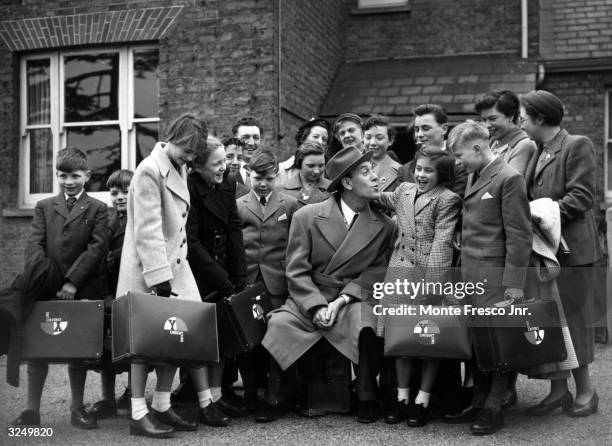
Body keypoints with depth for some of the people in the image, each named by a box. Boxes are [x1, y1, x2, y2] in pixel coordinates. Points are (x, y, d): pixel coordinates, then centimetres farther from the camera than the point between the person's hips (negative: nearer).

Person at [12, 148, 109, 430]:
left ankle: (77, 408, 17)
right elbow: (34, 244, 2)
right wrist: (41, 277, -14)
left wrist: (73, 281, -14)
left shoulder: (97, 209, 6)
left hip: (81, 289, -1)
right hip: (45, 289, 2)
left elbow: (97, 247, -5)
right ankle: (32, 409, 10)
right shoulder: (44, 207, 13)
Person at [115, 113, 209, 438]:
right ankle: (138, 414, 6)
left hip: (175, 264, 8)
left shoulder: (179, 169, 11)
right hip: (149, 268, -8)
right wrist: (160, 279, -22)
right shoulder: (149, 171, -15)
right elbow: (148, 230, -19)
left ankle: (161, 407, 17)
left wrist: (172, 274, 10)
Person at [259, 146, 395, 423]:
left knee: (365, 325, -33)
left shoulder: (384, 226, 4)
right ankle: (274, 398, -6)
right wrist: (317, 307, -16)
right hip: (307, 301, 0)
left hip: (353, 299, 0)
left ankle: (367, 397, -8)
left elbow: (374, 272, 3)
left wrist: (341, 300, -13)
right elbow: (296, 271, -2)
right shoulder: (306, 216, -1)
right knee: (278, 325, -29)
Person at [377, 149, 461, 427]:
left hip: (429, 273, -5)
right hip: (400, 272, 5)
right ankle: (402, 397, 19)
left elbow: (442, 241, -12)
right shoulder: (404, 190, 12)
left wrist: (432, 279, -19)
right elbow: (386, 200, 33)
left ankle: (422, 401, 14)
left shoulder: (447, 199, -5)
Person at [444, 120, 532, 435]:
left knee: (495, 341, 0)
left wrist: (514, 282, -14)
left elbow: (519, 235, -12)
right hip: (468, 273, 7)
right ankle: (478, 404, 21)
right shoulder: (473, 177, 16)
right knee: (475, 341, 10)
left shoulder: (508, 179, -10)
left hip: (493, 276, -7)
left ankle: (493, 409, 10)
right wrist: (462, 268, 11)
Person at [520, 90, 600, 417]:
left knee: (572, 315, 2)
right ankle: (558, 390, 20)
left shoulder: (577, 146, -8)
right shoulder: (535, 151, 13)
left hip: (569, 246, -7)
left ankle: (585, 389, 17)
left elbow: (581, 196, -16)